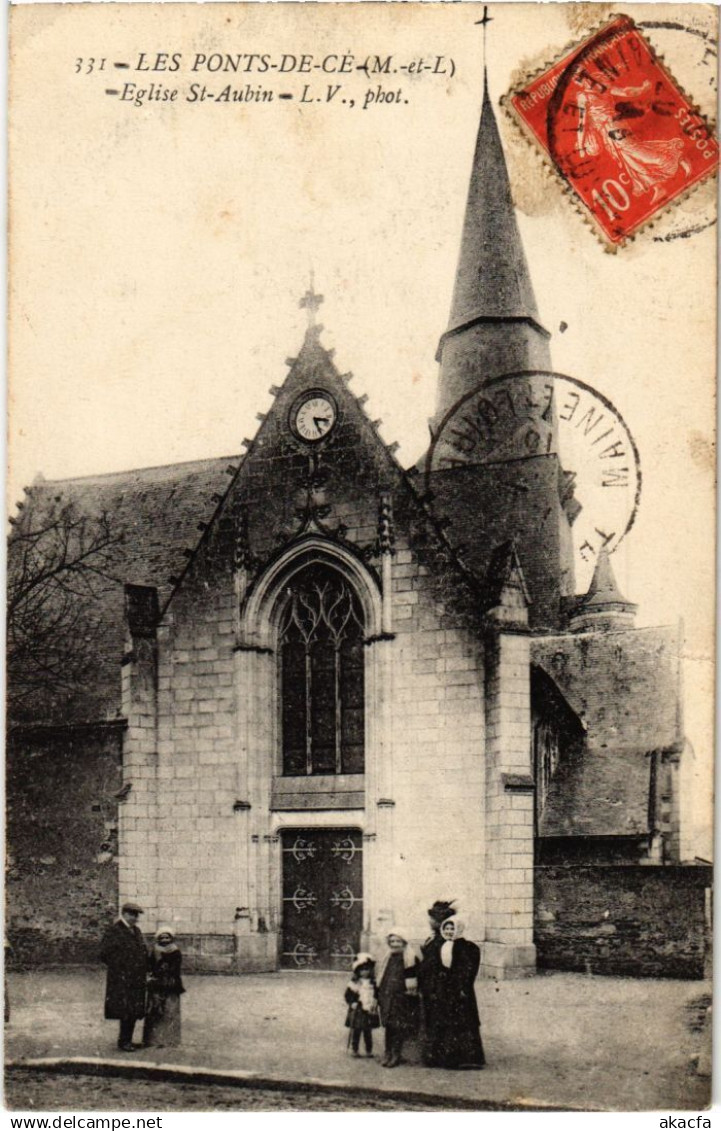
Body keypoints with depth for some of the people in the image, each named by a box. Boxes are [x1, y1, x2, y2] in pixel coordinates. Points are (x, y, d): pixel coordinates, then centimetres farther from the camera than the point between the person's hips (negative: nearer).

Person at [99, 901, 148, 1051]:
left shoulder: (136, 930, 13)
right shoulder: (115, 931, -11)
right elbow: (105, 954, -12)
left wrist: (143, 970, 11)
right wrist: (119, 968, -10)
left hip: (136, 979, 8)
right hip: (122, 980, -8)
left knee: (134, 1011, 10)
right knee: (126, 1011, -6)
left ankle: (127, 1040, 19)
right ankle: (123, 1041, 5)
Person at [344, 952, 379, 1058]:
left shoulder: (373, 983, 6)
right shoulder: (354, 983, -5)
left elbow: (377, 995, 11)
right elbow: (348, 995, -4)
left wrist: (375, 1004, -4)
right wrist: (353, 1003, -15)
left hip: (370, 1012, 3)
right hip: (357, 1012, -3)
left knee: (368, 1032, 10)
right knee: (356, 1031, 2)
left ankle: (369, 1050, 18)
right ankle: (355, 1050, 11)